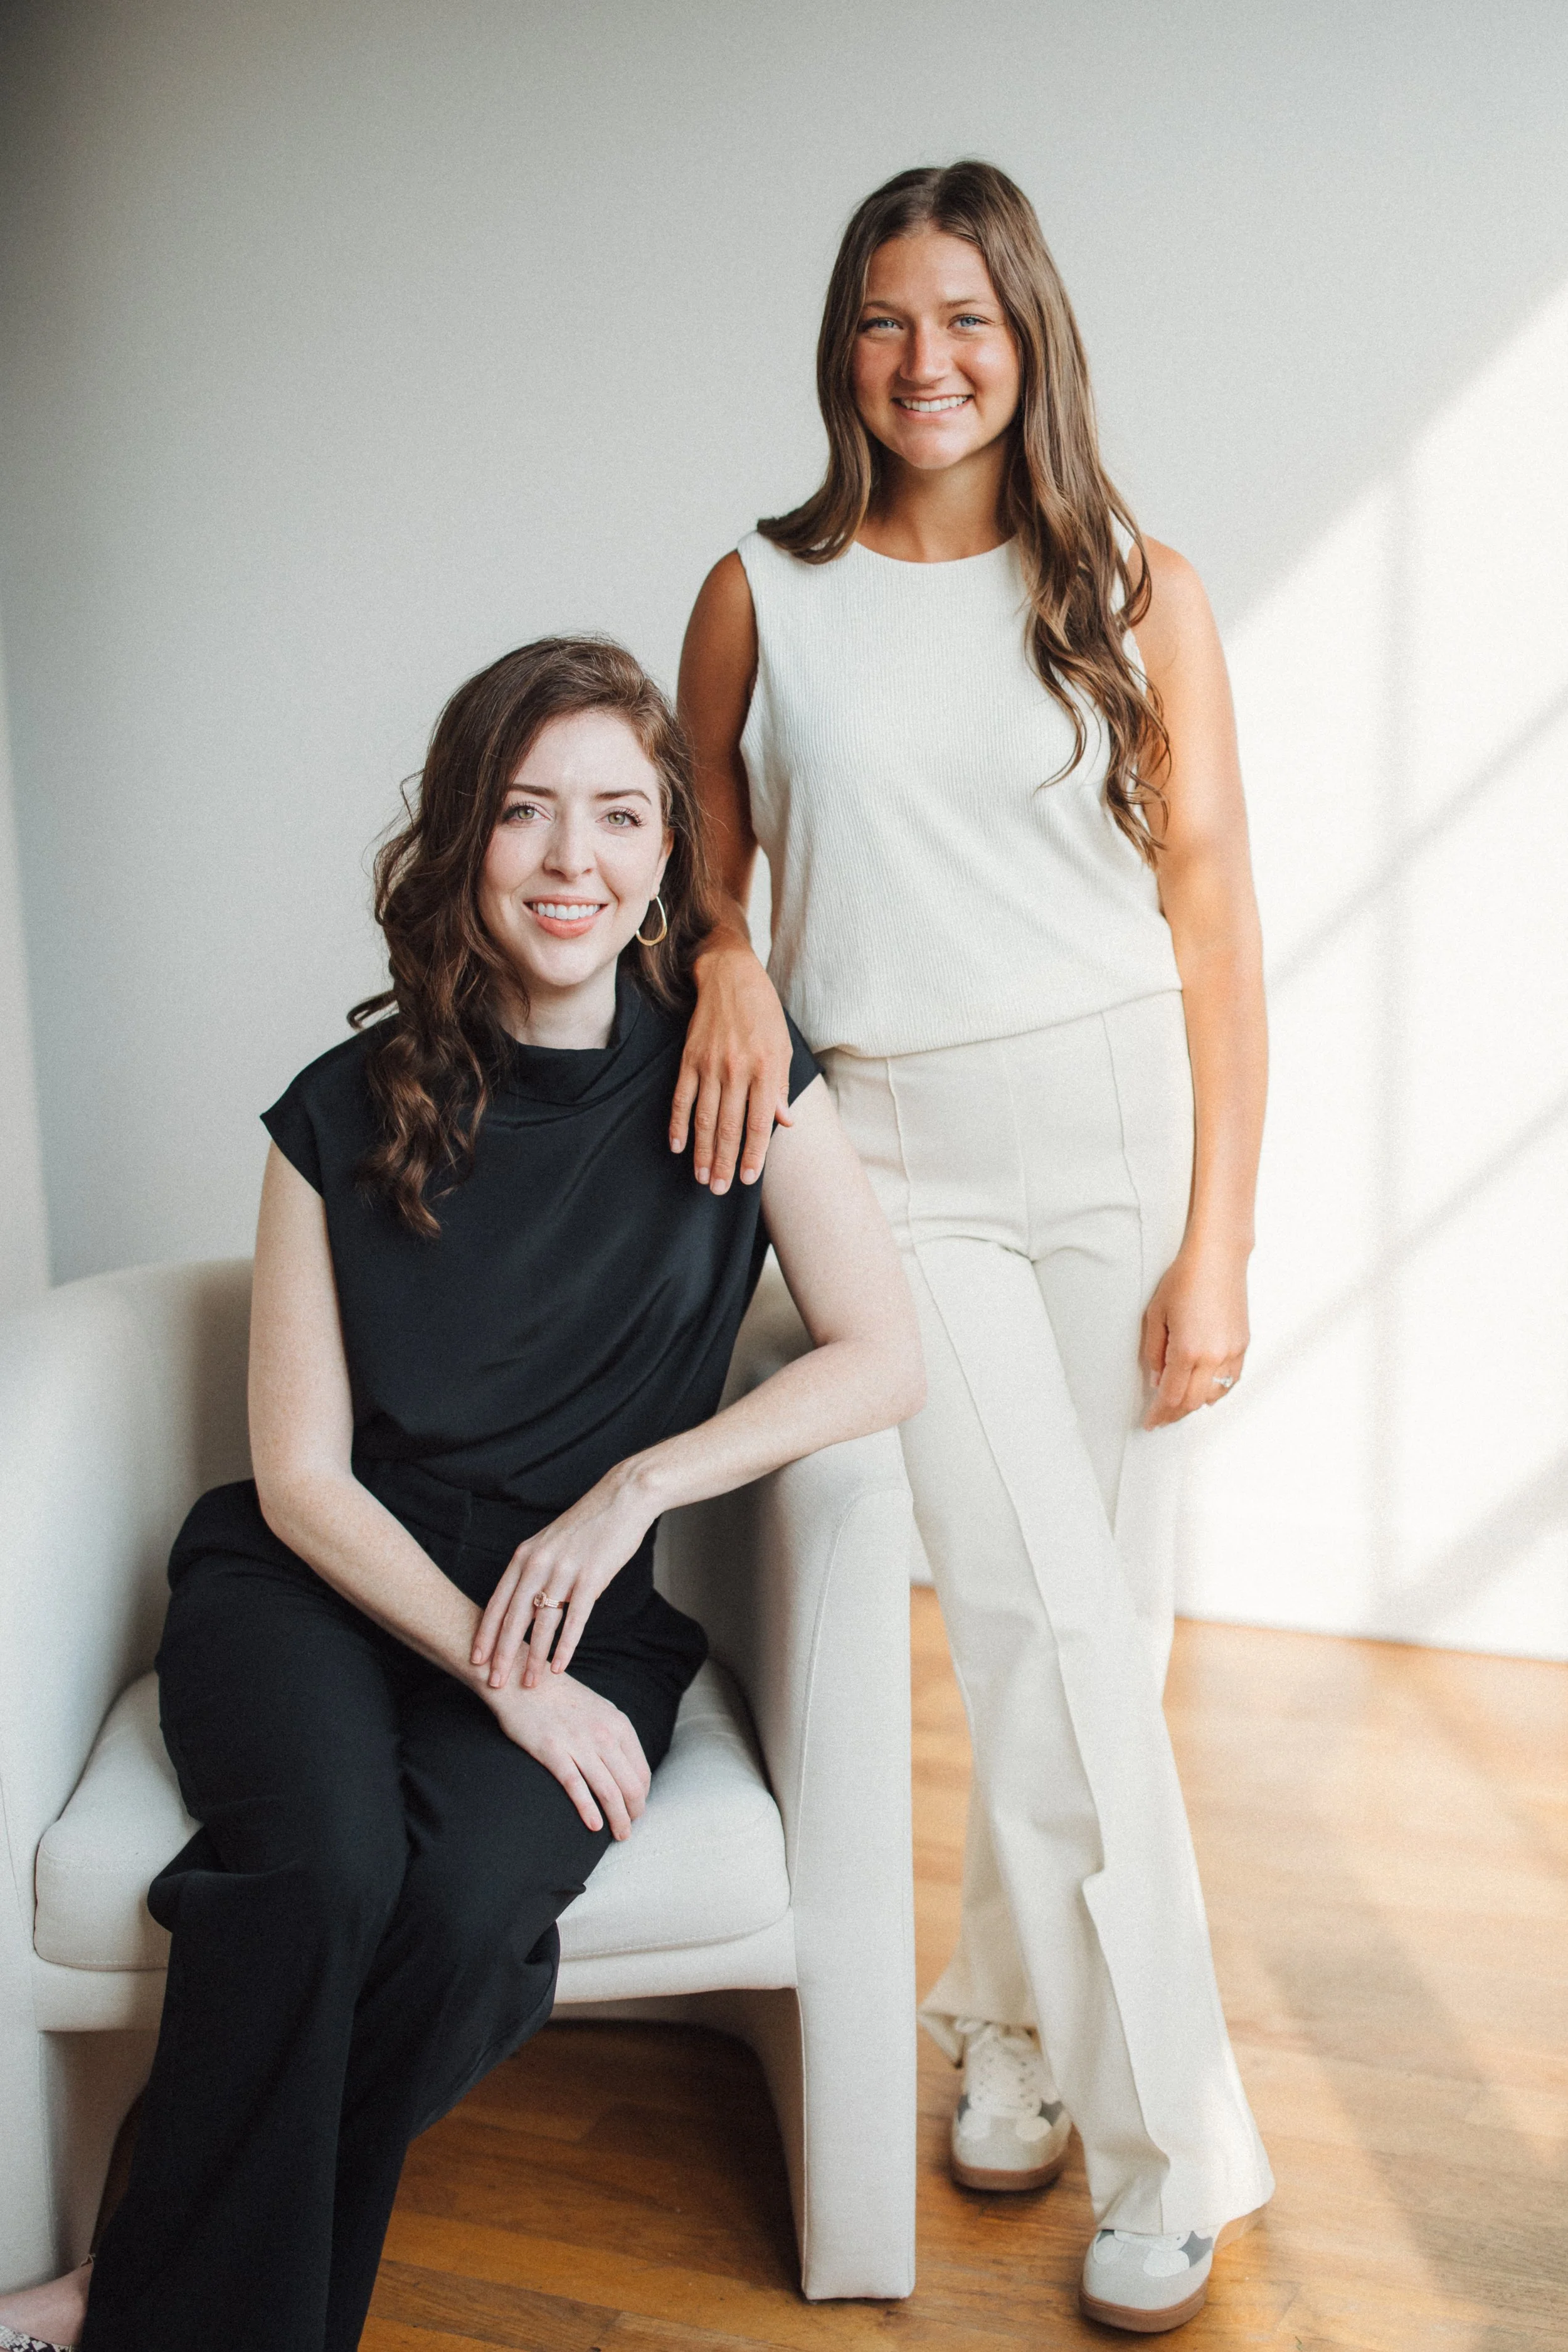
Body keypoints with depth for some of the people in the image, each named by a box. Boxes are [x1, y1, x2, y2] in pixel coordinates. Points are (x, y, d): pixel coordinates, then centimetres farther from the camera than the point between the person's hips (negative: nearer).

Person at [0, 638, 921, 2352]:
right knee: (324, 1872, -30)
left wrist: (634, 1488, -14)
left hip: (586, 1617, 1)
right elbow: (302, 1474, -4)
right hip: (320, 1580, 0)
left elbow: (883, 1358, -3)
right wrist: (495, 1668, -16)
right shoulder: (346, 1113, -4)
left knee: (474, 1906, -27)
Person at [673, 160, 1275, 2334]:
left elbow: (1214, 926, 0)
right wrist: (726, 964, -6)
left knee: (1093, 1617, 5)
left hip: (1123, 1123, 1)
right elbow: (696, 844, 18)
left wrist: (1217, 1242, -5)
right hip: (895, 1153, 0)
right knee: (1036, 1616, -9)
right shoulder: (762, 597, 6)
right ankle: (1166, 2138, 7)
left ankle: (1017, 2017, 29)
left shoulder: (1138, 598, 3)